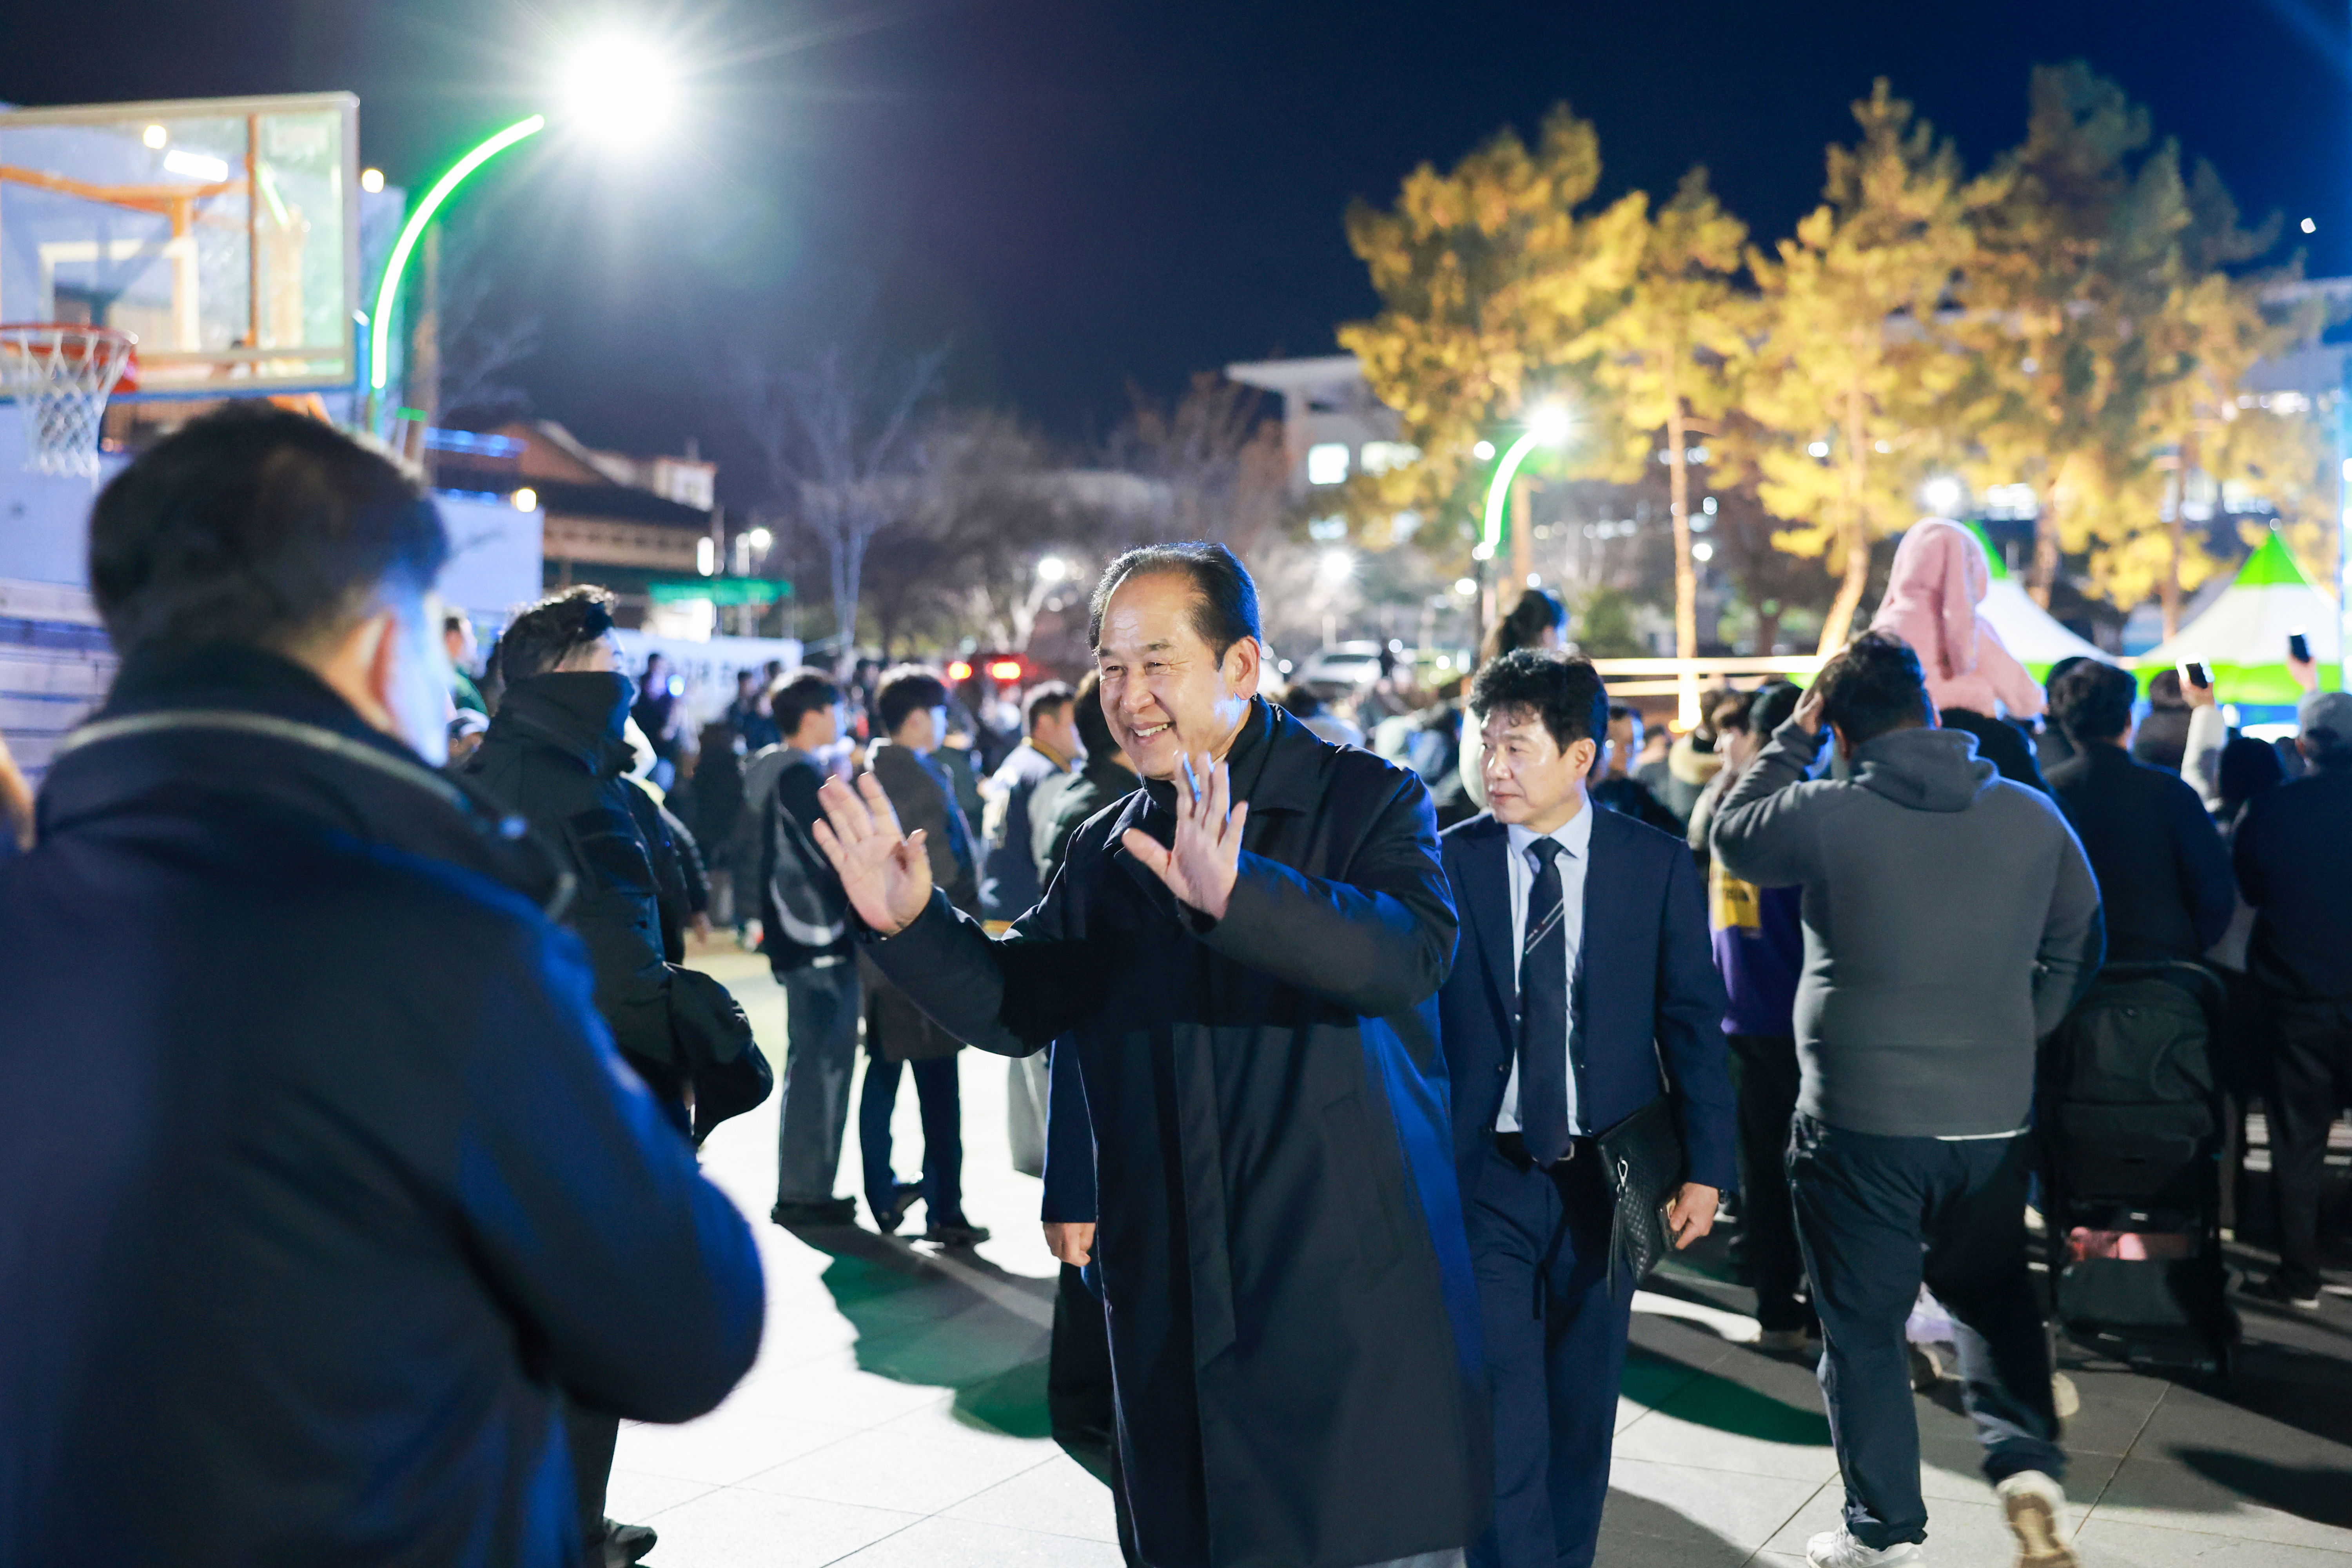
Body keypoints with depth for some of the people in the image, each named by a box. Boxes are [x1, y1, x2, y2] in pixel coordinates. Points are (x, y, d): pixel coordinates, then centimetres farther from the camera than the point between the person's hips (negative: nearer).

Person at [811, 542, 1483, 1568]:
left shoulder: (1366, 801, -5)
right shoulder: (1106, 852, 10)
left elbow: (1412, 955, -23)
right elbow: (1015, 1008, 9)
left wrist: (1233, 893, -39)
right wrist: (911, 924, -9)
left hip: (1361, 1301, -4)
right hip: (1175, 1318, 5)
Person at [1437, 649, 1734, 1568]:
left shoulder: (1658, 865, 0)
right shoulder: (1447, 864, -2)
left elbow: (1693, 1024, 3)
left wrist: (1705, 1168, -1)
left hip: (1607, 1179, 1)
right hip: (1484, 1177, -1)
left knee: (1583, 1414, 13)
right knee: (1502, 1415, -6)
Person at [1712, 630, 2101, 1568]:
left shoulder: (1827, 815, -13)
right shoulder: (2033, 815, 0)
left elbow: (1733, 833, 6)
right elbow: (2076, 950, 12)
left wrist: (1795, 735, 10)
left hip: (1859, 1121, -4)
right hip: (1994, 1114, 4)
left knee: (1865, 1329, 10)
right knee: (1992, 1296, 24)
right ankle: (2027, 1465, 7)